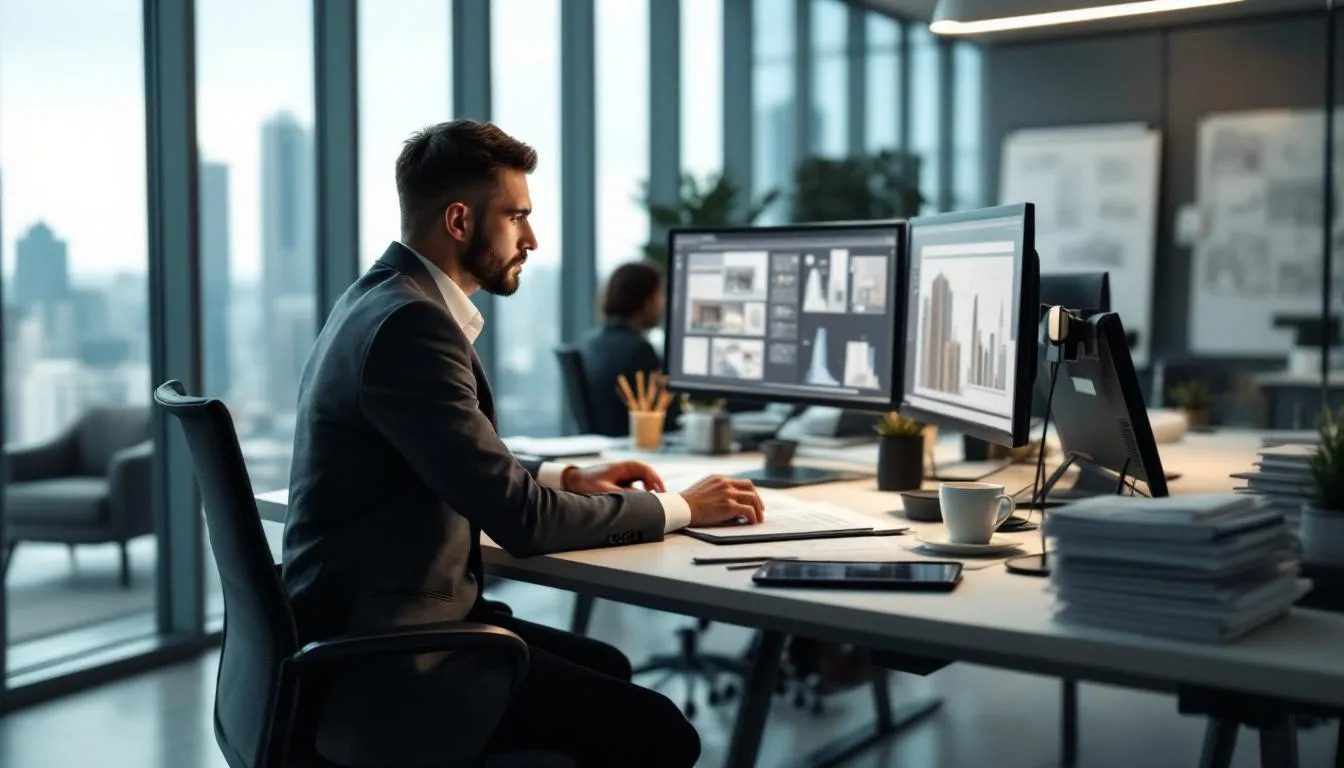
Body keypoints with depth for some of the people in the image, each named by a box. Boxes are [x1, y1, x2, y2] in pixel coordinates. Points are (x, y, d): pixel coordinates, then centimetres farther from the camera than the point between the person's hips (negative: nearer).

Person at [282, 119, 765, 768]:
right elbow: (522, 519, -20)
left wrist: (565, 478, 10)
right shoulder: (409, 324, -21)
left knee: (608, 670, 21)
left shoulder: (383, 300, 10)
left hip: (367, 627, 11)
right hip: (382, 664, -11)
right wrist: (680, 508, -8)